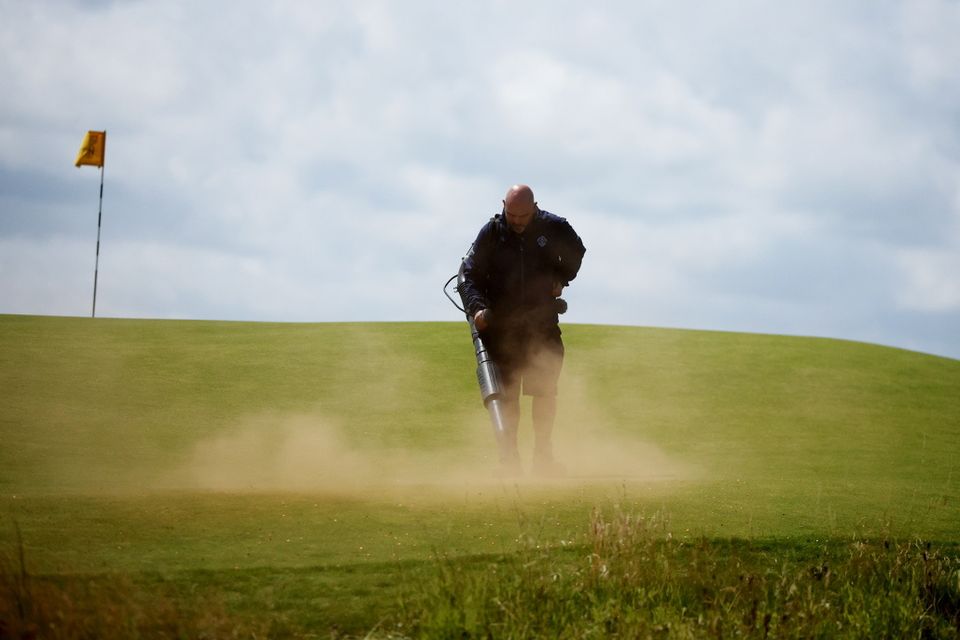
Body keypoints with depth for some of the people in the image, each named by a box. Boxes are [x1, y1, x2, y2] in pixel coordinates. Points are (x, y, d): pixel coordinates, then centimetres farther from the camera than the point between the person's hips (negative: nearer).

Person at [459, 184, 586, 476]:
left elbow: (576, 253, 17)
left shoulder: (554, 228, -4)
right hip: (501, 324, -1)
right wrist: (477, 307, -21)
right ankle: (510, 455, 6)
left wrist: (561, 278, 3)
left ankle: (543, 454, 10)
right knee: (506, 393, 0)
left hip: (543, 322, 1)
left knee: (545, 391, 0)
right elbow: (470, 274, -6)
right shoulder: (491, 233, -7)